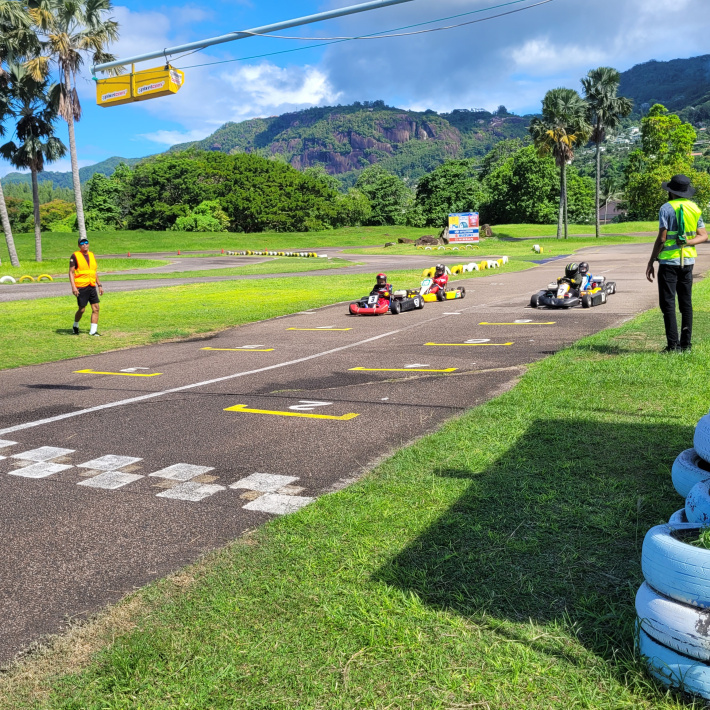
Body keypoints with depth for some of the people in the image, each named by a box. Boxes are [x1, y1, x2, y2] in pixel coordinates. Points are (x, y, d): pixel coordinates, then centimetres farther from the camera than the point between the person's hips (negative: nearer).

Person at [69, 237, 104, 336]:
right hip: (81, 287, -5)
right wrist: (73, 286, -16)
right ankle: (75, 326, 25)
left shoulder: (92, 255, 15)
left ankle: (93, 330, 1)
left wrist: (99, 285, 18)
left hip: (92, 286, 5)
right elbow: (71, 272, -6)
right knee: (82, 309, -1)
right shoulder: (75, 256, -3)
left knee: (96, 308, -3)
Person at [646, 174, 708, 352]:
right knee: (686, 302, 11)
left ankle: (673, 344, -8)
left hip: (668, 261, -6)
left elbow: (661, 238, -13)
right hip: (688, 261, 6)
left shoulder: (667, 208, -9)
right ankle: (686, 344, 12)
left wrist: (651, 262, -8)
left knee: (668, 303, -4)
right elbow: (703, 236, 5)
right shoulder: (695, 209, 10)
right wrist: (688, 242, -7)